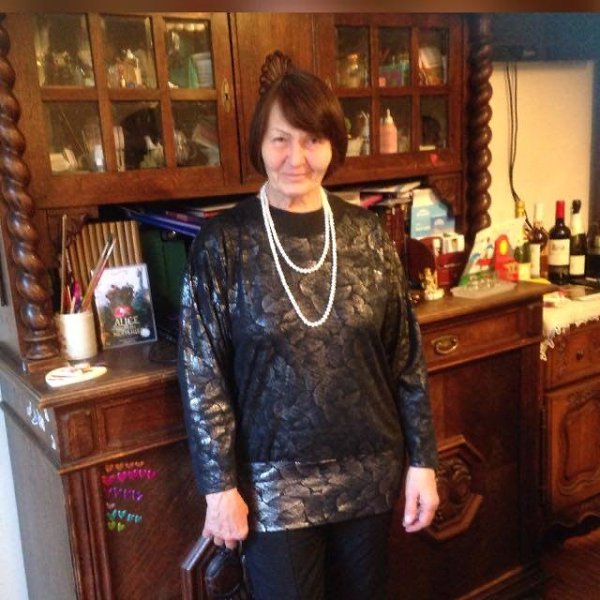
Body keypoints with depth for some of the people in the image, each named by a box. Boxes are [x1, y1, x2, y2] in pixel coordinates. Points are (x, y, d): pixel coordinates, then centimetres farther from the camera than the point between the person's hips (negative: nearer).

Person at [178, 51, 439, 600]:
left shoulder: (365, 233, -2)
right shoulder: (224, 242, -9)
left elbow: (407, 356, 2)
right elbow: (203, 375, -7)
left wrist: (422, 461, 2)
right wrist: (220, 486, -6)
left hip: (369, 473, 3)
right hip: (276, 484, -2)